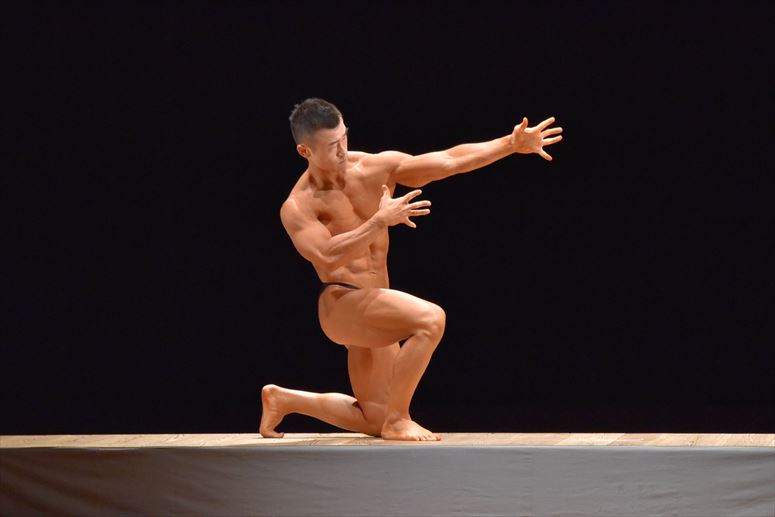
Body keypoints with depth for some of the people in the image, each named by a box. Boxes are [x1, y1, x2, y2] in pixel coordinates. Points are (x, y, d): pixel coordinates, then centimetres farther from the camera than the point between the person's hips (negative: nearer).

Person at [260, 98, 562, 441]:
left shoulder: (375, 168, -1)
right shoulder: (297, 208, -14)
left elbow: (449, 161, -3)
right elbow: (327, 257, -30)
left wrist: (513, 144, -10)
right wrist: (381, 221, -34)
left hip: (373, 309, 7)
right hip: (342, 304, -7)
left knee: (375, 420, 15)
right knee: (430, 319, -31)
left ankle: (283, 399, 31)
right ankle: (398, 420, -19)